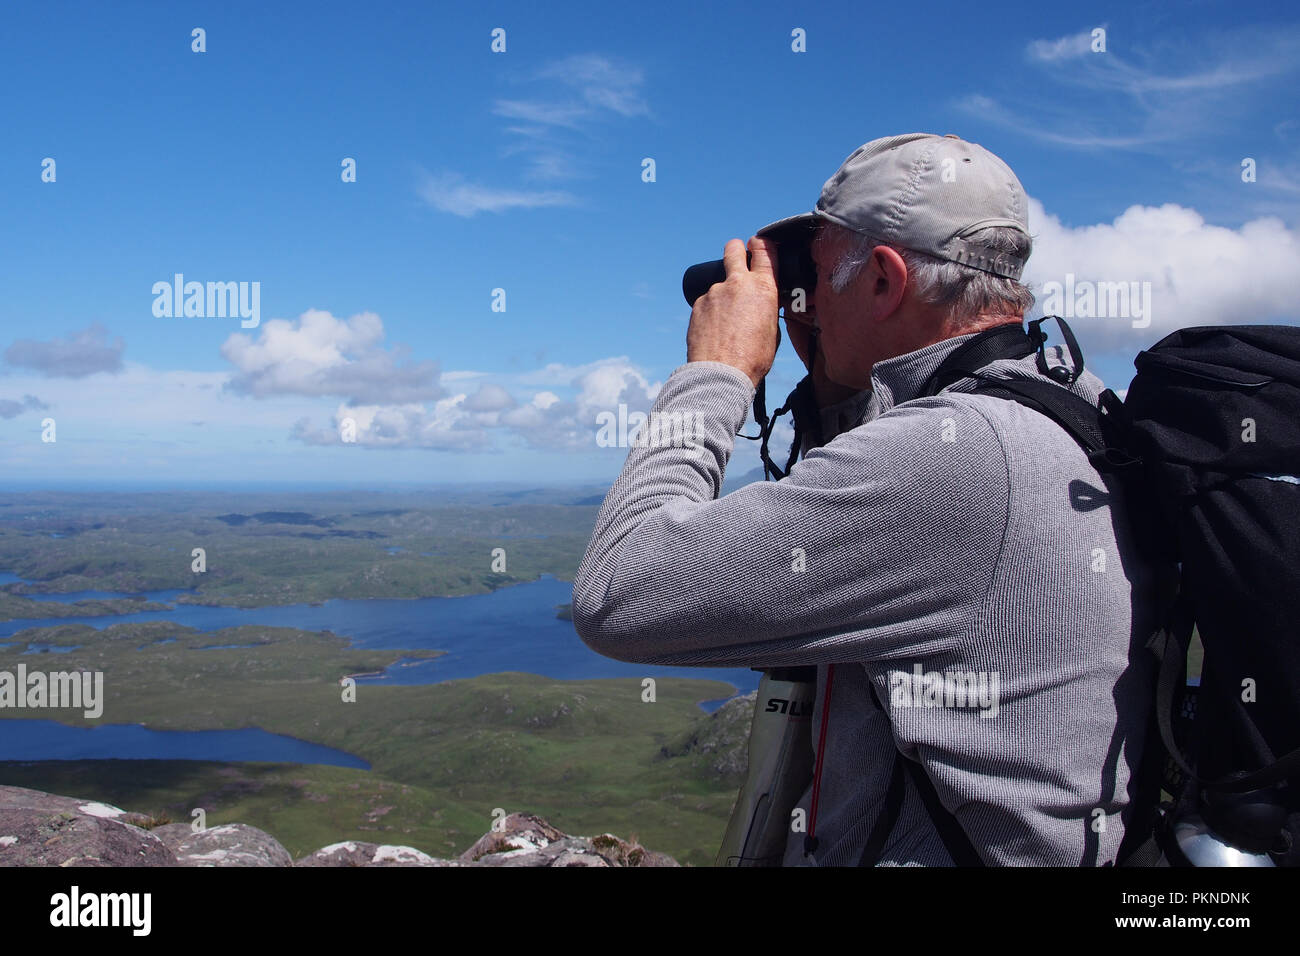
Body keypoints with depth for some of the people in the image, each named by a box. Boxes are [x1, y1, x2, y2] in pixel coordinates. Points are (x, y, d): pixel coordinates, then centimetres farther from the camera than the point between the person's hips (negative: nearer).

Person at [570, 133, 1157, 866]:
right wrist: (835, 388, 10)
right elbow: (867, 540, 21)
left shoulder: (955, 449, -24)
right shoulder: (1060, 430, 5)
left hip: (939, 846, -9)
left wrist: (717, 371, -11)